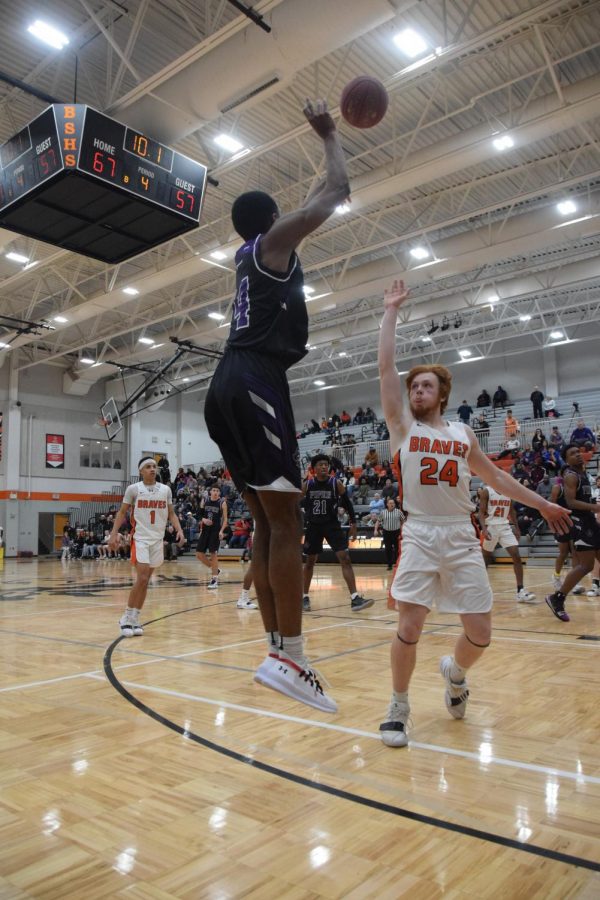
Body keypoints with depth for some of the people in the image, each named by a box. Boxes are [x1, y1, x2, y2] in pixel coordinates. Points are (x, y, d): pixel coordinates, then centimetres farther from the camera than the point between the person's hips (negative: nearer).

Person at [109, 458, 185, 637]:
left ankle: (135, 618, 15)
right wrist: (114, 533, -8)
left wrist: (179, 530, -5)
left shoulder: (165, 490, 6)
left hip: (157, 539, 4)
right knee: (142, 578, -14)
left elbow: (171, 514, 11)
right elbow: (122, 512, 2)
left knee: (145, 581, 7)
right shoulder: (133, 489, -3)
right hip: (140, 538, -4)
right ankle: (127, 617, 0)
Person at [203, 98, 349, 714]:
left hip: (231, 388, 9)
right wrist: (330, 137, 25)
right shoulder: (272, 242, 7)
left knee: (267, 522, 7)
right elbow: (337, 192, 8)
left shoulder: (250, 256, 29)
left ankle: (277, 650, 8)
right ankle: (290, 659, -14)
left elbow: (316, 200, 42)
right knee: (286, 521, -13)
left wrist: (330, 142, 48)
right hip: (255, 384, -9)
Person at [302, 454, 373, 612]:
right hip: (313, 526, 1)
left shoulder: (336, 483, -7)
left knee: (345, 558, -11)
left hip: (332, 525, -1)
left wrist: (353, 523, -1)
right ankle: (305, 597, 25)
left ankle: (355, 598, -14)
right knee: (310, 561, 10)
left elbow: (347, 503, 2)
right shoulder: (307, 485, -5)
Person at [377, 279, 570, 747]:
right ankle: (399, 707, 12)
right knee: (409, 627, -11)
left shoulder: (462, 432, 12)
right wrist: (391, 312, 0)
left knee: (480, 633, 2)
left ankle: (454, 672, 36)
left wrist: (542, 503, 22)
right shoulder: (402, 425, 4)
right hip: (420, 536, -3)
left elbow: (495, 475, 22)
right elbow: (386, 367, -3)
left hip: (462, 537, 3)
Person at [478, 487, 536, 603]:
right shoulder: (486, 491, -8)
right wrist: (484, 529, -23)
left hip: (505, 527, 4)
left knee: (517, 557, -10)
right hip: (491, 527, -3)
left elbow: (511, 511, 16)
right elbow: (481, 512, -10)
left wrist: (516, 528, 11)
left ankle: (520, 591, -9)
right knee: (486, 558, 11)